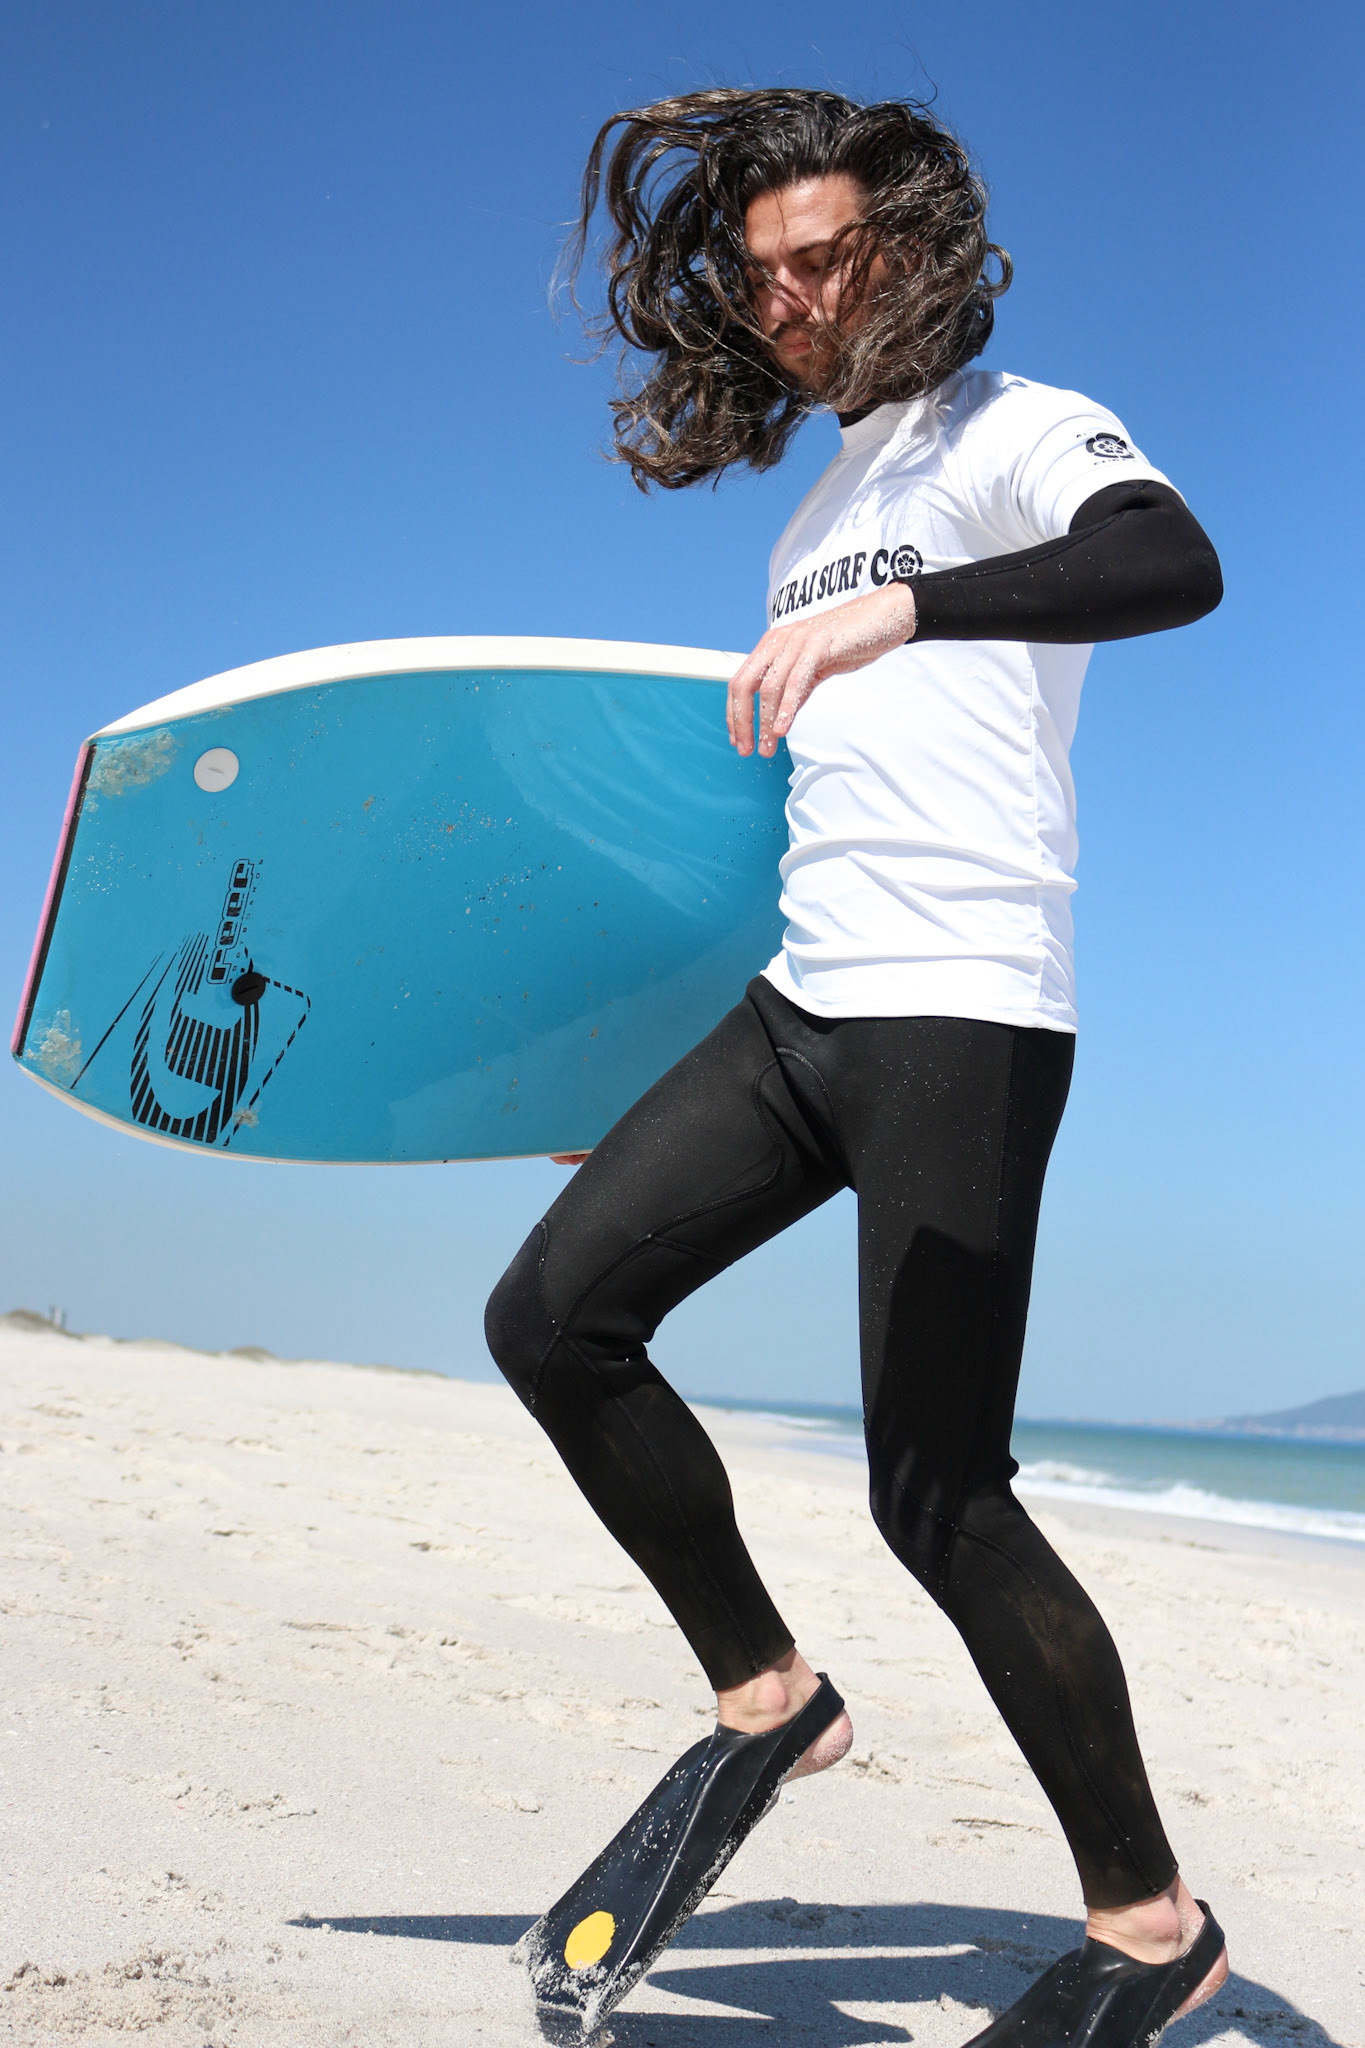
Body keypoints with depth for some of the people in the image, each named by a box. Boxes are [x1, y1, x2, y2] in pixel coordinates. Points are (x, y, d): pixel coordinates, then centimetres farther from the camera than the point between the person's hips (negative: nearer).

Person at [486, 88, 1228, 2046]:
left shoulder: (1016, 430, -3)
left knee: (939, 1495, -9)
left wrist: (895, 609, -39)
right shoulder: (817, 504, 22)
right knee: (553, 1312, -1)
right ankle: (763, 1688, 15)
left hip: (963, 1017, -8)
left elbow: (1174, 562, -26)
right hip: (803, 1004, 8)